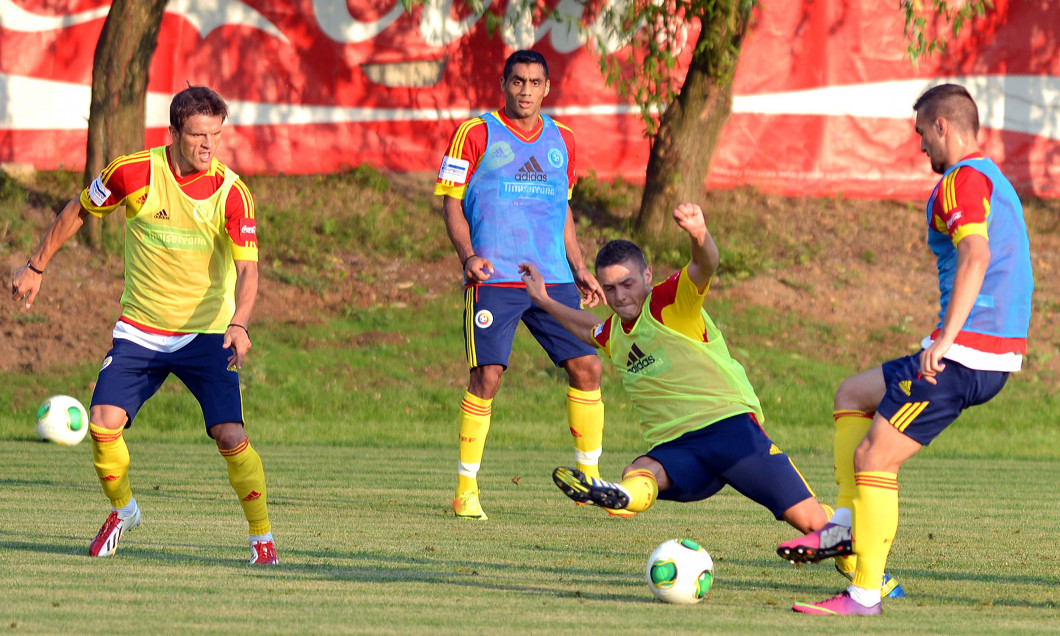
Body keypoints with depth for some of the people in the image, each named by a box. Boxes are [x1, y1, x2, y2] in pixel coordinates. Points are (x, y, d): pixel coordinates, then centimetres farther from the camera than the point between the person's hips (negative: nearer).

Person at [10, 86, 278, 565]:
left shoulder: (232, 192, -14)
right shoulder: (134, 173, -11)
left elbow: (246, 268, -19)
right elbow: (79, 211, 7)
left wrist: (240, 324, -37)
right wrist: (36, 266, 13)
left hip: (206, 334, -1)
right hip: (139, 331, 1)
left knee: (230, 436, -16)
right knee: (103, 425, -12)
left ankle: (262, 535, 2)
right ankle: (122, 511, 17)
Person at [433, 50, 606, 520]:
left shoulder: (561, 140, 15)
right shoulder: (476, 133, -1)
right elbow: (451, 201, -1)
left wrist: (579, 269, 17)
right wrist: (468, 255, -16)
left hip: (553, 278, 5)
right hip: (494, 278, -5)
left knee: (587, 367, -1)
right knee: (487, 375, -12)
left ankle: (589, 478, 12)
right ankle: (466, 489, -2)